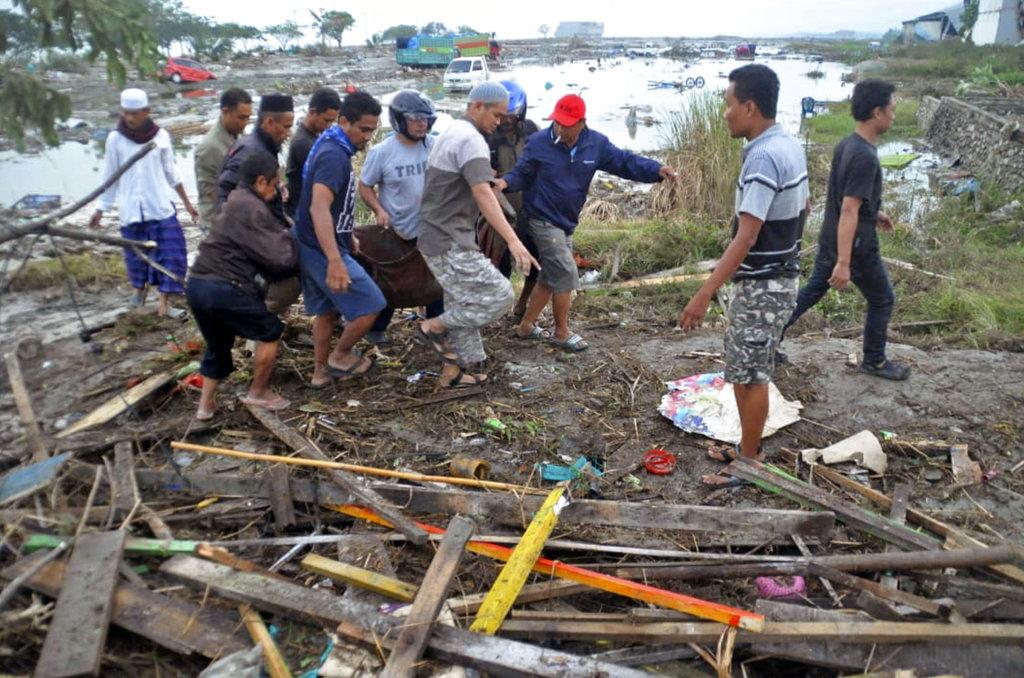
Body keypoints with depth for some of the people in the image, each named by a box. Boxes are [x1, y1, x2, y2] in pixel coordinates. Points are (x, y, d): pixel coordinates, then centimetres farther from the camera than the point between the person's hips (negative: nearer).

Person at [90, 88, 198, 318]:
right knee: (136, 254, 11)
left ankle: (164, 302, 1)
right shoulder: (115, 139, -3)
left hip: (161, 206, 0)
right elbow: (111, 176, 5)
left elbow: (171, 172, 6)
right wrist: (101, 209, 7)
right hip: (131, 210, 0)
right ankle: (140, 287, 39)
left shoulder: (161, 136, -3)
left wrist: (186, 202, 9)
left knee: (171, 252, -6)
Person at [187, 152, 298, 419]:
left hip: (198, 284, 10)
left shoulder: (236, 202, 19)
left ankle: (206, 404, 29)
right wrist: (287, 237, 3)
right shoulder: (251, 209, -12)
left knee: (218, 344, 25)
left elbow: (260, 253, 18)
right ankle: (258, 393, 18)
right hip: (224, 288, -10)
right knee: (270, 332, 8)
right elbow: (279, 258, -15)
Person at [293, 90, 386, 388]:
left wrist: (348, 237, 31)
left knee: (327, 310, 19)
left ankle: (321, 370, 30)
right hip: (323, 249, -10)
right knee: (371, 305, -2)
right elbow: (319, 208, -35)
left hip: (313, 246, 10)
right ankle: (340, 357, 15)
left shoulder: (331, 147, 10)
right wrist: (335, 260, -45)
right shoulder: (334, 155, -23)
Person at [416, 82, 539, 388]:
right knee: (498, 296, -9)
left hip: (438, 238, 10)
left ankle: (455, 371, 21)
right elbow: (483, 194, -30)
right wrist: (513, 240, -37)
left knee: (463, 306, 15)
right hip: (450, 243, -10)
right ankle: (434, 327, 1)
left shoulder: (451, 133, 16)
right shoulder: (471, 139, -16)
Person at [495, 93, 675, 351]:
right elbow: (522, 174, -6)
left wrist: (657, 170, -17)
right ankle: (562, 333, 9)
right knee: (566, 274, -8)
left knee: (550, 277, 14)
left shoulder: (596, 144, -4)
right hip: (543, 221, -6)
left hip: (566, 223, 6)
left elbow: (625, 161, -3)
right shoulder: (538, 143, -14)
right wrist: (506, 182, -29)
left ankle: (526, 326, 30)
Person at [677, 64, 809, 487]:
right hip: (780, 277, 10)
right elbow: (804, 207, 20)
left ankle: (749, 465, 15)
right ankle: (747, 447, 33)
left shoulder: (763, 157, -24)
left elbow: (746, 237, -29)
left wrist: (704, 295, -30)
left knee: (749, 375, 2)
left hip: (761, 285, -10)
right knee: (750, 369, 19)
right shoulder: (790, 146, 7)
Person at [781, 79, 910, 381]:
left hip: (830, 241, 8)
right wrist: (844, 263, -30)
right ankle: (874, 361, 28)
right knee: (882, 300, 12)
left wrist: (874, 212, 28)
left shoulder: (845, 145, 3)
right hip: (855, 247, -8)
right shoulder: (866, 157, -26)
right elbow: (848, 212, -30)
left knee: (810, 292, 18)